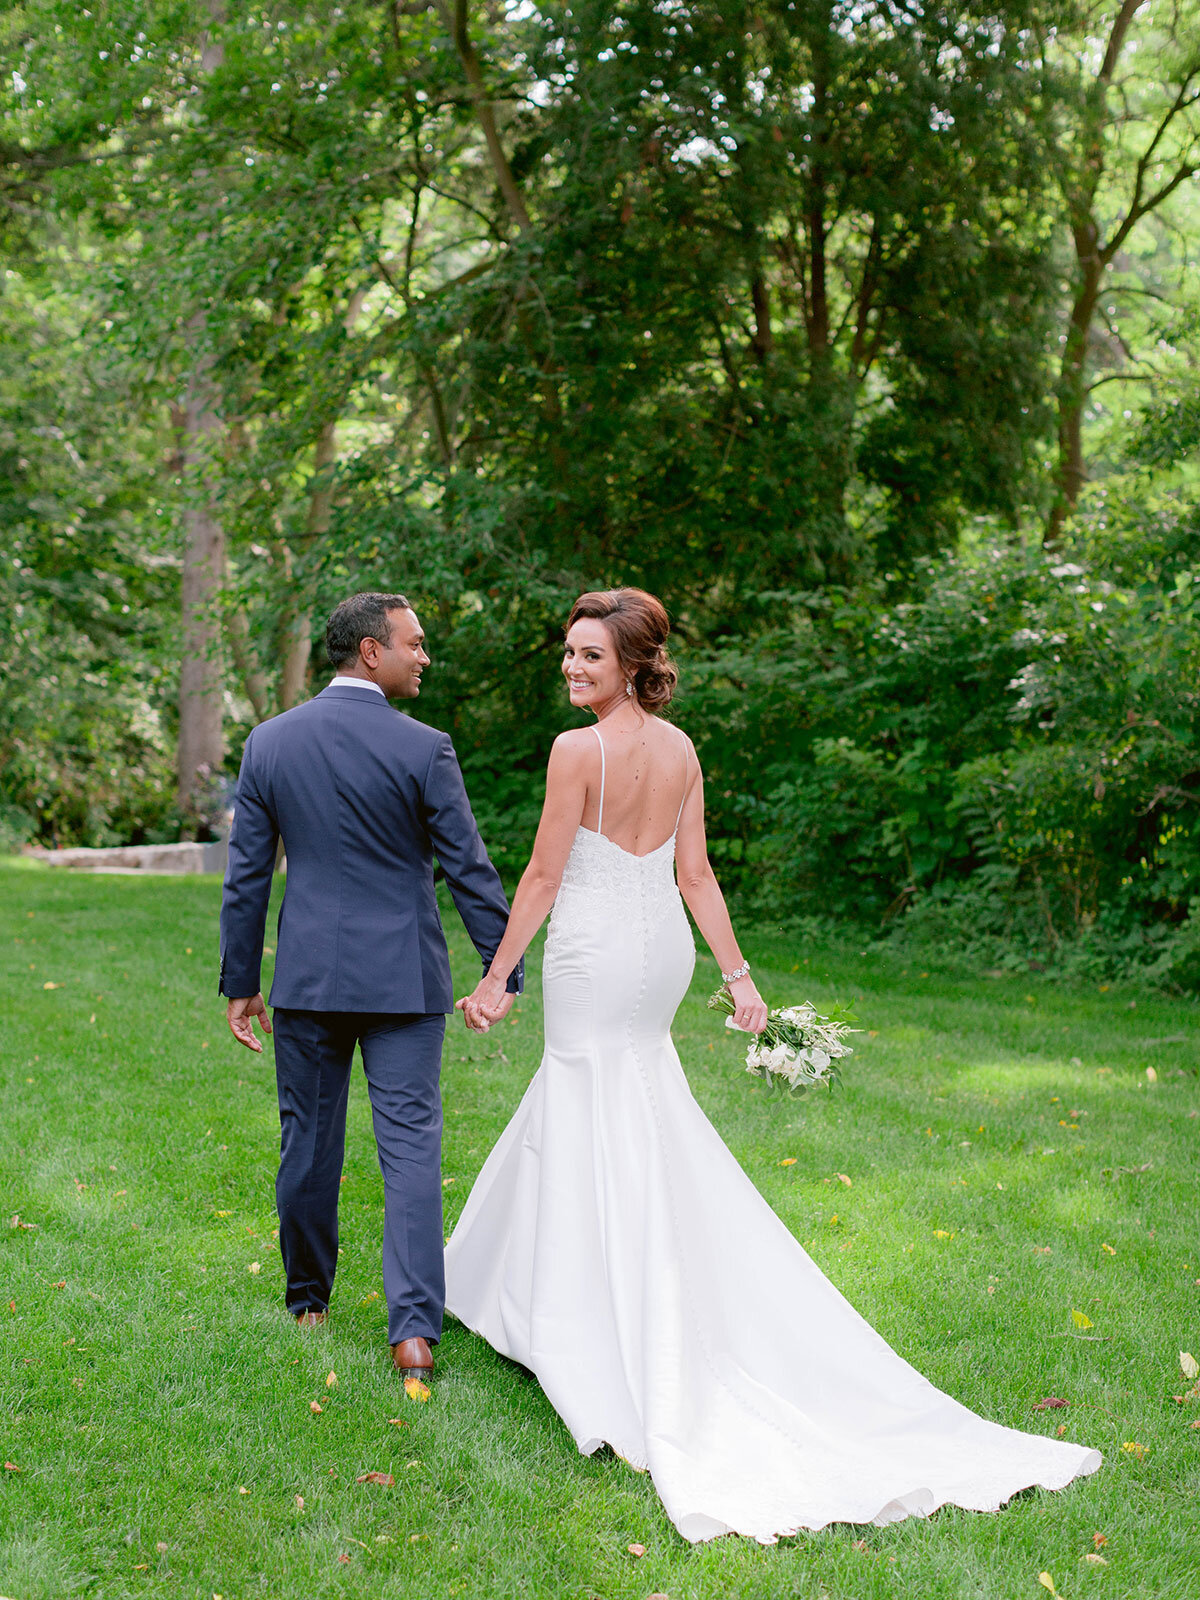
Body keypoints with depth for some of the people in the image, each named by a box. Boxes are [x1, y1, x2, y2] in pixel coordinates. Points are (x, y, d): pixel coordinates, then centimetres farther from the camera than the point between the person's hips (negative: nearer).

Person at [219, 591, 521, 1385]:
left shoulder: (269, 743, 0)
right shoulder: (423, 748, -10)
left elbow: (246, 876, 4)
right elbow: (469, 869, -8)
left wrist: (240, 983, 11)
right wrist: (505, 970, 2)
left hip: (307, 975, 3)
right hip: (403, 979, -3)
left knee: (308, 1140, 15)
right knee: (411, 1147, 0)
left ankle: (309, 1298, 31)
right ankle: (413, 1327, -6)